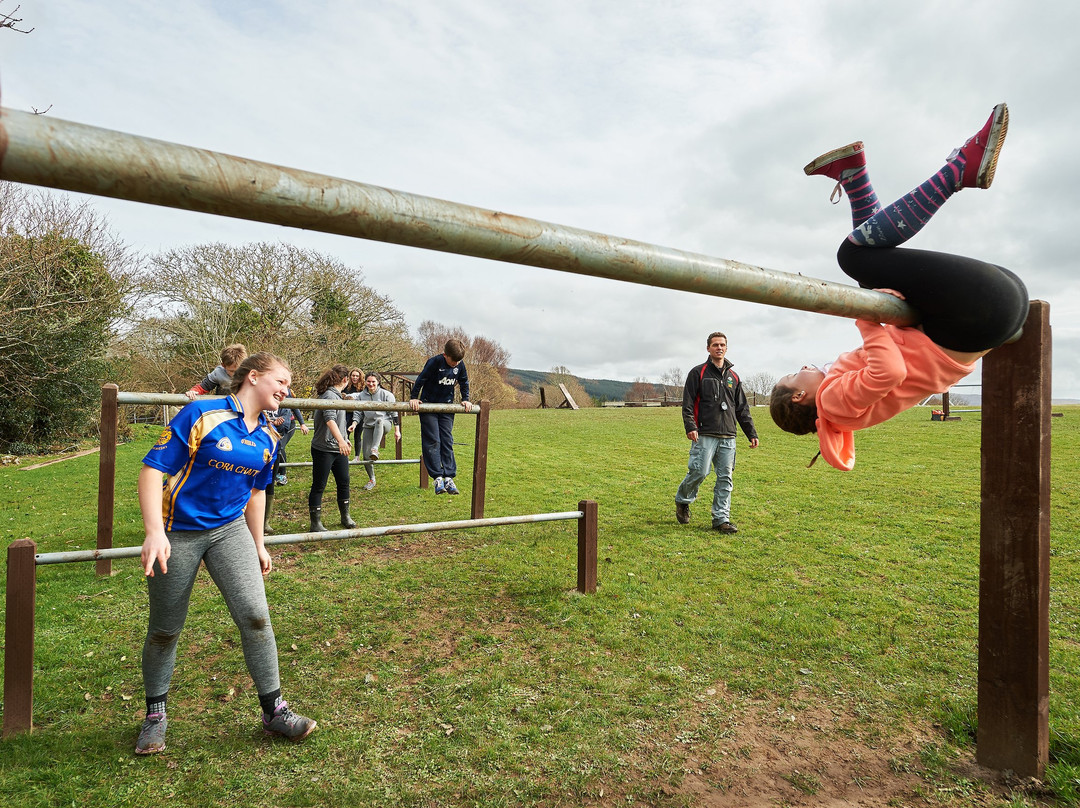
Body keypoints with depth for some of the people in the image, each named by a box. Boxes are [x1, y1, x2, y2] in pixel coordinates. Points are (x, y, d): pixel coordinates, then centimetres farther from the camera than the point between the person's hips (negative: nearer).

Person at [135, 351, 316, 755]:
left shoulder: (268, 437, 3)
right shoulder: (201, 415, -15)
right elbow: (152, 471, -16)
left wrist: (258, 544, 18)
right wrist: (154, 533, -25)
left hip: (230, 530, 4)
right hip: (178, 534, -4)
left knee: (255, 615, -8)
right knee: (165, 630, 10)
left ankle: (274, 711, 7)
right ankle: (155, 714, 36)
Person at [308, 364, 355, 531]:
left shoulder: (337, 395, 14)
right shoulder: (329, 396, -17)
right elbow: (330, 420, -32)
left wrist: (345, 440, 35)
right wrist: (341, 441, -42)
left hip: (339, 449, 9)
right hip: (324, 449, -9)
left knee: (344, 482, 13)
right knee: (319, 486, 0)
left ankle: (345, 517, 26)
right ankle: (315, 524, 8)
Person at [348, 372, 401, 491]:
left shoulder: (386, 394, -1)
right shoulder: (361, 396, 8)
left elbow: (394, 413, 1)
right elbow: (358, 413, 11)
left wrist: (397, 430, -2)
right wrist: (354, 424, -10)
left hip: (384, 424, -3)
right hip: (368, 426, 4)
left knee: (379, 421, -41)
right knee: (365, 455, -3)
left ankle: (375, 449, -51)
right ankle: (371, 480, 18)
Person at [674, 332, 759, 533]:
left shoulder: (733, 377, 18)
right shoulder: (698, 373, 4)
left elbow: (742, 409, 21)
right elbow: (688, 403, -3)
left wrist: (752, 433, 15)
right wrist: (690, 426, -16)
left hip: (728, 437, 5)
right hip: (705, 435, -5)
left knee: (725, 478, 4)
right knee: (699, 472, -10)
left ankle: (721, 518, 12)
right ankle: (682, 501, 17)